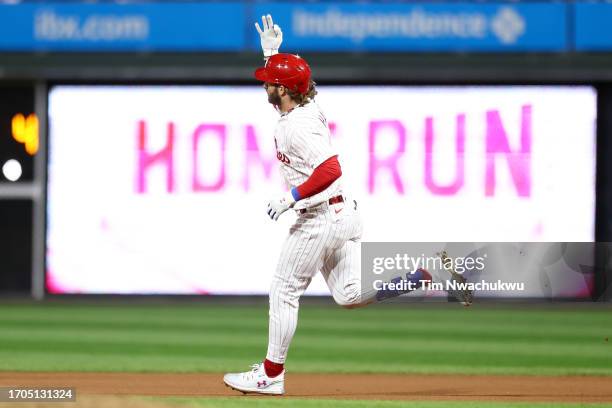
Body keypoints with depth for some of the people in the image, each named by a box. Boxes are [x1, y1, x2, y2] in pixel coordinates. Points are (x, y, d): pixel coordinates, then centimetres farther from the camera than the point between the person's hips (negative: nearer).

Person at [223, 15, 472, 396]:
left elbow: (330, 170, -30)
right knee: (350, 295, 11)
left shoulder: (297, 126, -19)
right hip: (345, 214, 10)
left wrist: (290, 200, -24)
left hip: (319, 219, -10)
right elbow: (281, 80, 32)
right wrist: (271, 51, 19)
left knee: (285, 292, 1)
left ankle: (271, 375, 8)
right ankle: (425, 277, -4)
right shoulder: (306, 109, 9)